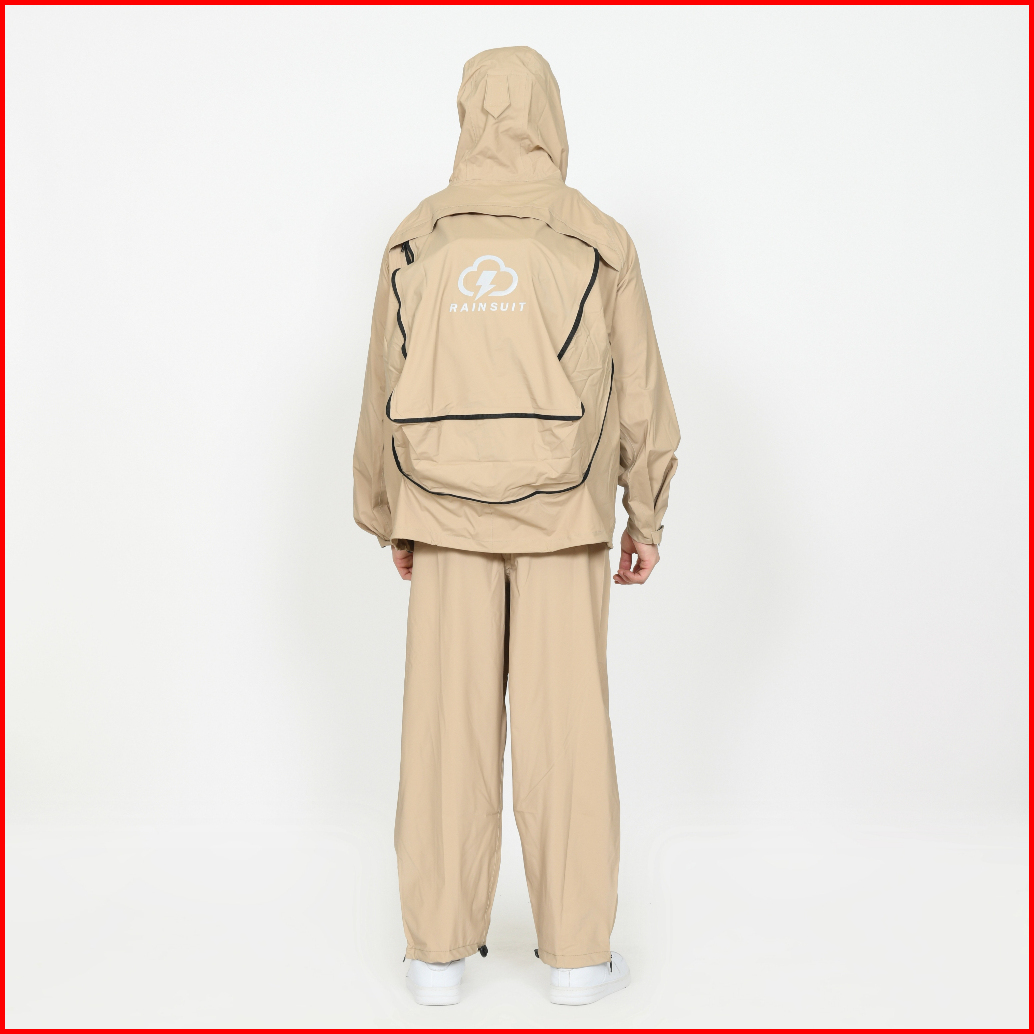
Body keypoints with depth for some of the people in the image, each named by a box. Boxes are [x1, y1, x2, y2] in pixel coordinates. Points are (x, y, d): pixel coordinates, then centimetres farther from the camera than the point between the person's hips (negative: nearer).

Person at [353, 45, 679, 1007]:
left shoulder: (415, 242, 1)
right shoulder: (599, 243, -3)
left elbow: (386, 397, 5)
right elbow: (638, 395, 0)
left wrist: (391, 522, 15)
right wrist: (647, 517, 10)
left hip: (447, 517, 1)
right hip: (562, 523, -1)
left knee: (449, 725, 7)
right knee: (564, 729, 5)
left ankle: (439, 952, 14)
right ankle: (576, 953, 13)